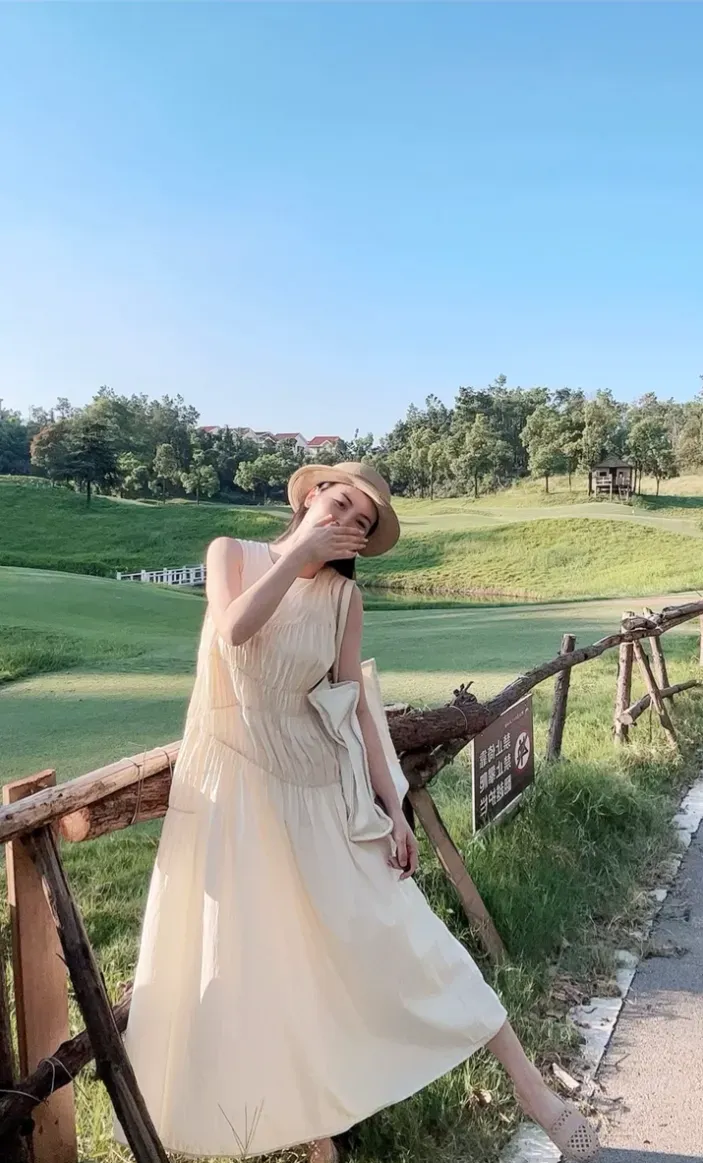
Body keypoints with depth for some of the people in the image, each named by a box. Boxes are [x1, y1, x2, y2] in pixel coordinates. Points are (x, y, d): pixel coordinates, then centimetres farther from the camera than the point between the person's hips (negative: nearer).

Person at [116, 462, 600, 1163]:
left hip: (322, 787, 0)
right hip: (236, 785, 0)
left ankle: (531, 1088, 12)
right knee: (262, 961, 6)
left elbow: (355, 704, 1)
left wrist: (391, 806, -3)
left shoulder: (344, 597, 0)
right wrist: (298, 551, -17)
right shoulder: (231, 553, 0)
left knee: (395, 936, 0)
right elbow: (234, 631, -19)